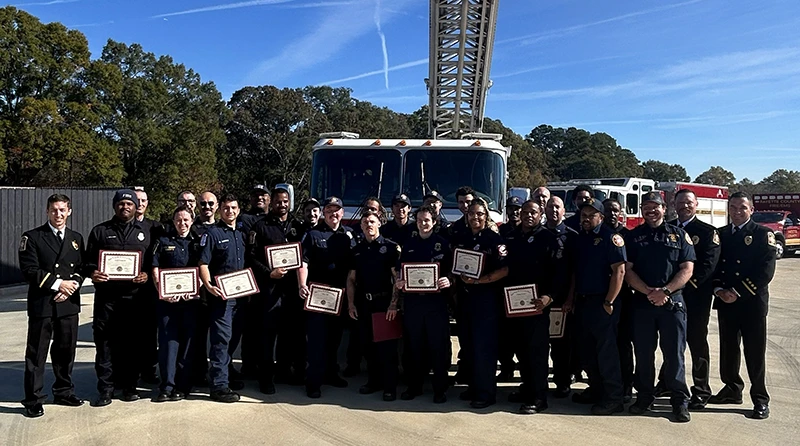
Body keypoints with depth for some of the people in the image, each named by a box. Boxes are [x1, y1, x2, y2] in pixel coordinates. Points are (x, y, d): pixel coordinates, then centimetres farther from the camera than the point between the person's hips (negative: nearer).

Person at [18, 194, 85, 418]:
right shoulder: (32, 237, -1)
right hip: (42, 304, -4)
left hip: (69, 303, 4)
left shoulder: (76, 238, 13)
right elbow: (29, 270, -9)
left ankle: (64, 392, 27)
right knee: (36, 354, 2)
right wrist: (58, 283, -14)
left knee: (66, 351, 12)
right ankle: (33, 400, 11)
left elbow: (81, 268, 12)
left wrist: (73, 284, -8)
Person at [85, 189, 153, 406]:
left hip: (135, 296, 0)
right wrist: (93, 273, -10)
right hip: (106, 295, 0)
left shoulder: (145, 232, 12)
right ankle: (106, 388, 10)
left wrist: (147, 275, -8)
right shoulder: (100, 231, 11)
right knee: (104, 342, 1)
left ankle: (130, 385, 18)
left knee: (132, 342, 6)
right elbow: (88, 261, 11)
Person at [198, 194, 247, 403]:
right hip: (221, 294, -7)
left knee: (231, 338, 16)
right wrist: (209, 286, -25)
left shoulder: (241, 234, 15)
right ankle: (219, 386, -3)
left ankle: (224, 375, 29)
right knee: (221, 338, -7)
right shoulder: (212, 233, -5)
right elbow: (203, 264, -11)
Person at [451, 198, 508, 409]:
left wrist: (478, 280, -18)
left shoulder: (495, 239, -5)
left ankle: (486, 392, 4)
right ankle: (473, 386, 23)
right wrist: (459, 279, 1)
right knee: (467, 345, 11)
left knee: (484, 346, -5)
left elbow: (504, 270, -13)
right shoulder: (460, 240, 12)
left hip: (486, 297, -6)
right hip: (464, 297, 6)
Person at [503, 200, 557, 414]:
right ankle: (527, 388, 28)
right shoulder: (511, 237, 14)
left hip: (537, 303, -6)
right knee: (521, 348, 14)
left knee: (537, 350, -2)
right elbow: (505, 267, 17)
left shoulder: (548, 238, -3)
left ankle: (538, 397, 4)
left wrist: (548, 296, -23)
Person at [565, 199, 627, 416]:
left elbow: (619, 271, -15)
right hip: (582, 302, 8)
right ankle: (596, 389, 28)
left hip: (602, 302, -8)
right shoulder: (579, 238, 13)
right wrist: (571, 298, 13)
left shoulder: (610, 237, -9)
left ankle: (613, 398, 4)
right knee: (587, 350, 14)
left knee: (606, 350, -3)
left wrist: (609, 302, -17)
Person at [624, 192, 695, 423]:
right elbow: (628, 270, 1)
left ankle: (680, 401, 10)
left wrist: (665, 291, -15)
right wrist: (649, 291, -13)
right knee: (643, 353, 8)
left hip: (672, 302, -1)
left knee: (674, 353, 0)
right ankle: (645, 396, 20)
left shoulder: (679, 234, 6)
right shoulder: (633, 236, 8)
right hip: (642, 302, 2)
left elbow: (687, 269, -2)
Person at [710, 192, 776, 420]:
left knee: (755, 352, 0)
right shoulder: (721, 234, 13)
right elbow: (714, 265, 12)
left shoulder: (763, 234, -2)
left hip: (752, 302, -4)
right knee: (728, 349, 12)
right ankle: (732, 390, 26)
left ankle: (760, 400, 9)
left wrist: (738, 292, -15)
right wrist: (719, 289, -6)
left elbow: (766, 270, -11)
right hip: (725, 302, 5)